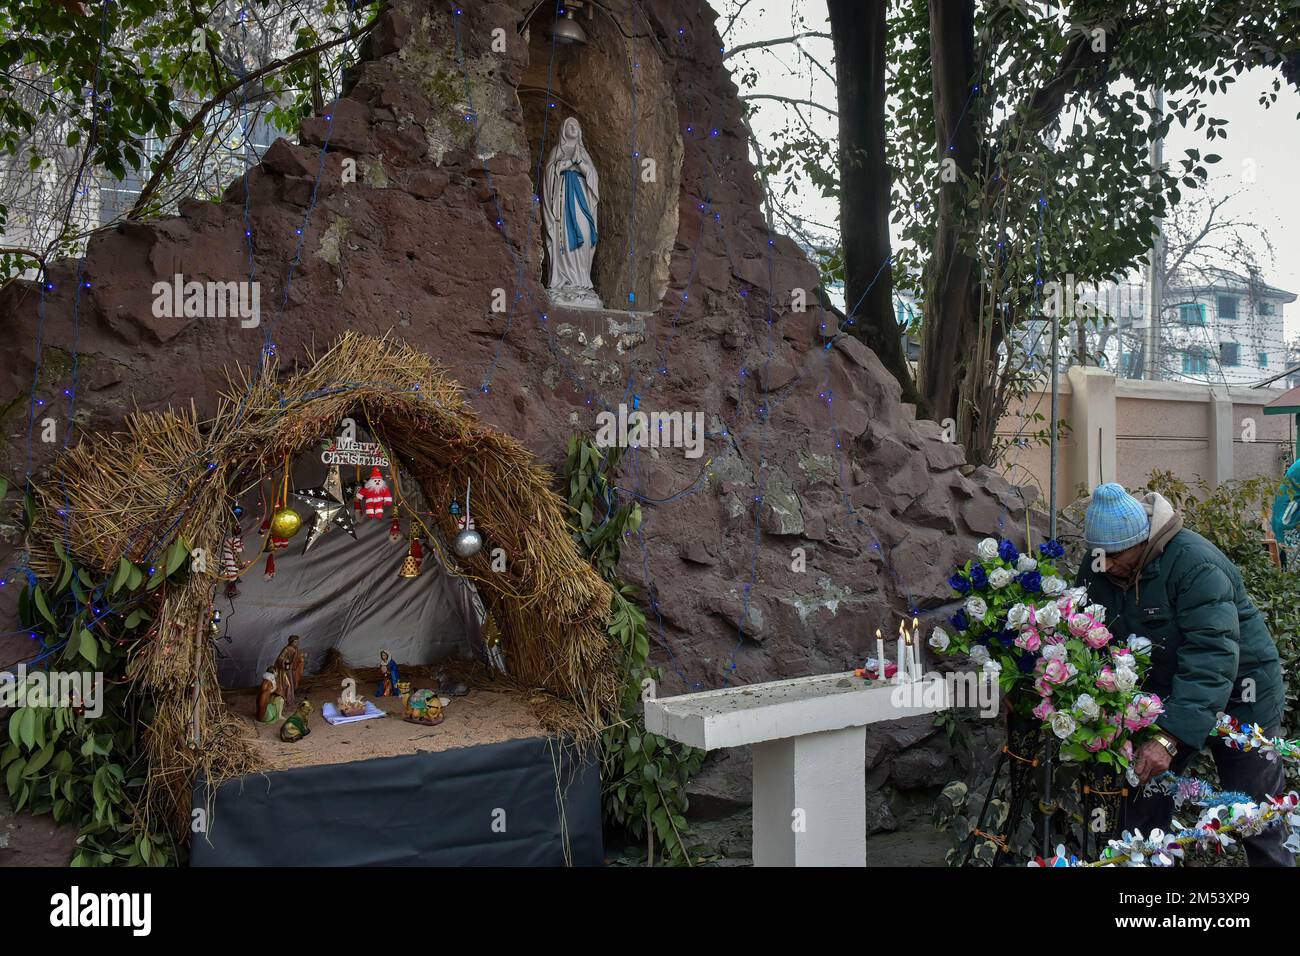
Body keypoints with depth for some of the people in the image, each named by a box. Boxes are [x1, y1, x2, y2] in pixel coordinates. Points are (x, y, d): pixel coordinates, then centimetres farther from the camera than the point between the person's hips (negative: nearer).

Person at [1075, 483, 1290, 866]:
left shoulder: (1195, 564, -30)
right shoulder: (1095, 572, -9)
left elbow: (1212, 656, -38)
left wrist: (1170, 737, -45)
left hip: (1238, 694, -5)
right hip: (1162, 696, 5)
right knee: (1142, 810, 5)